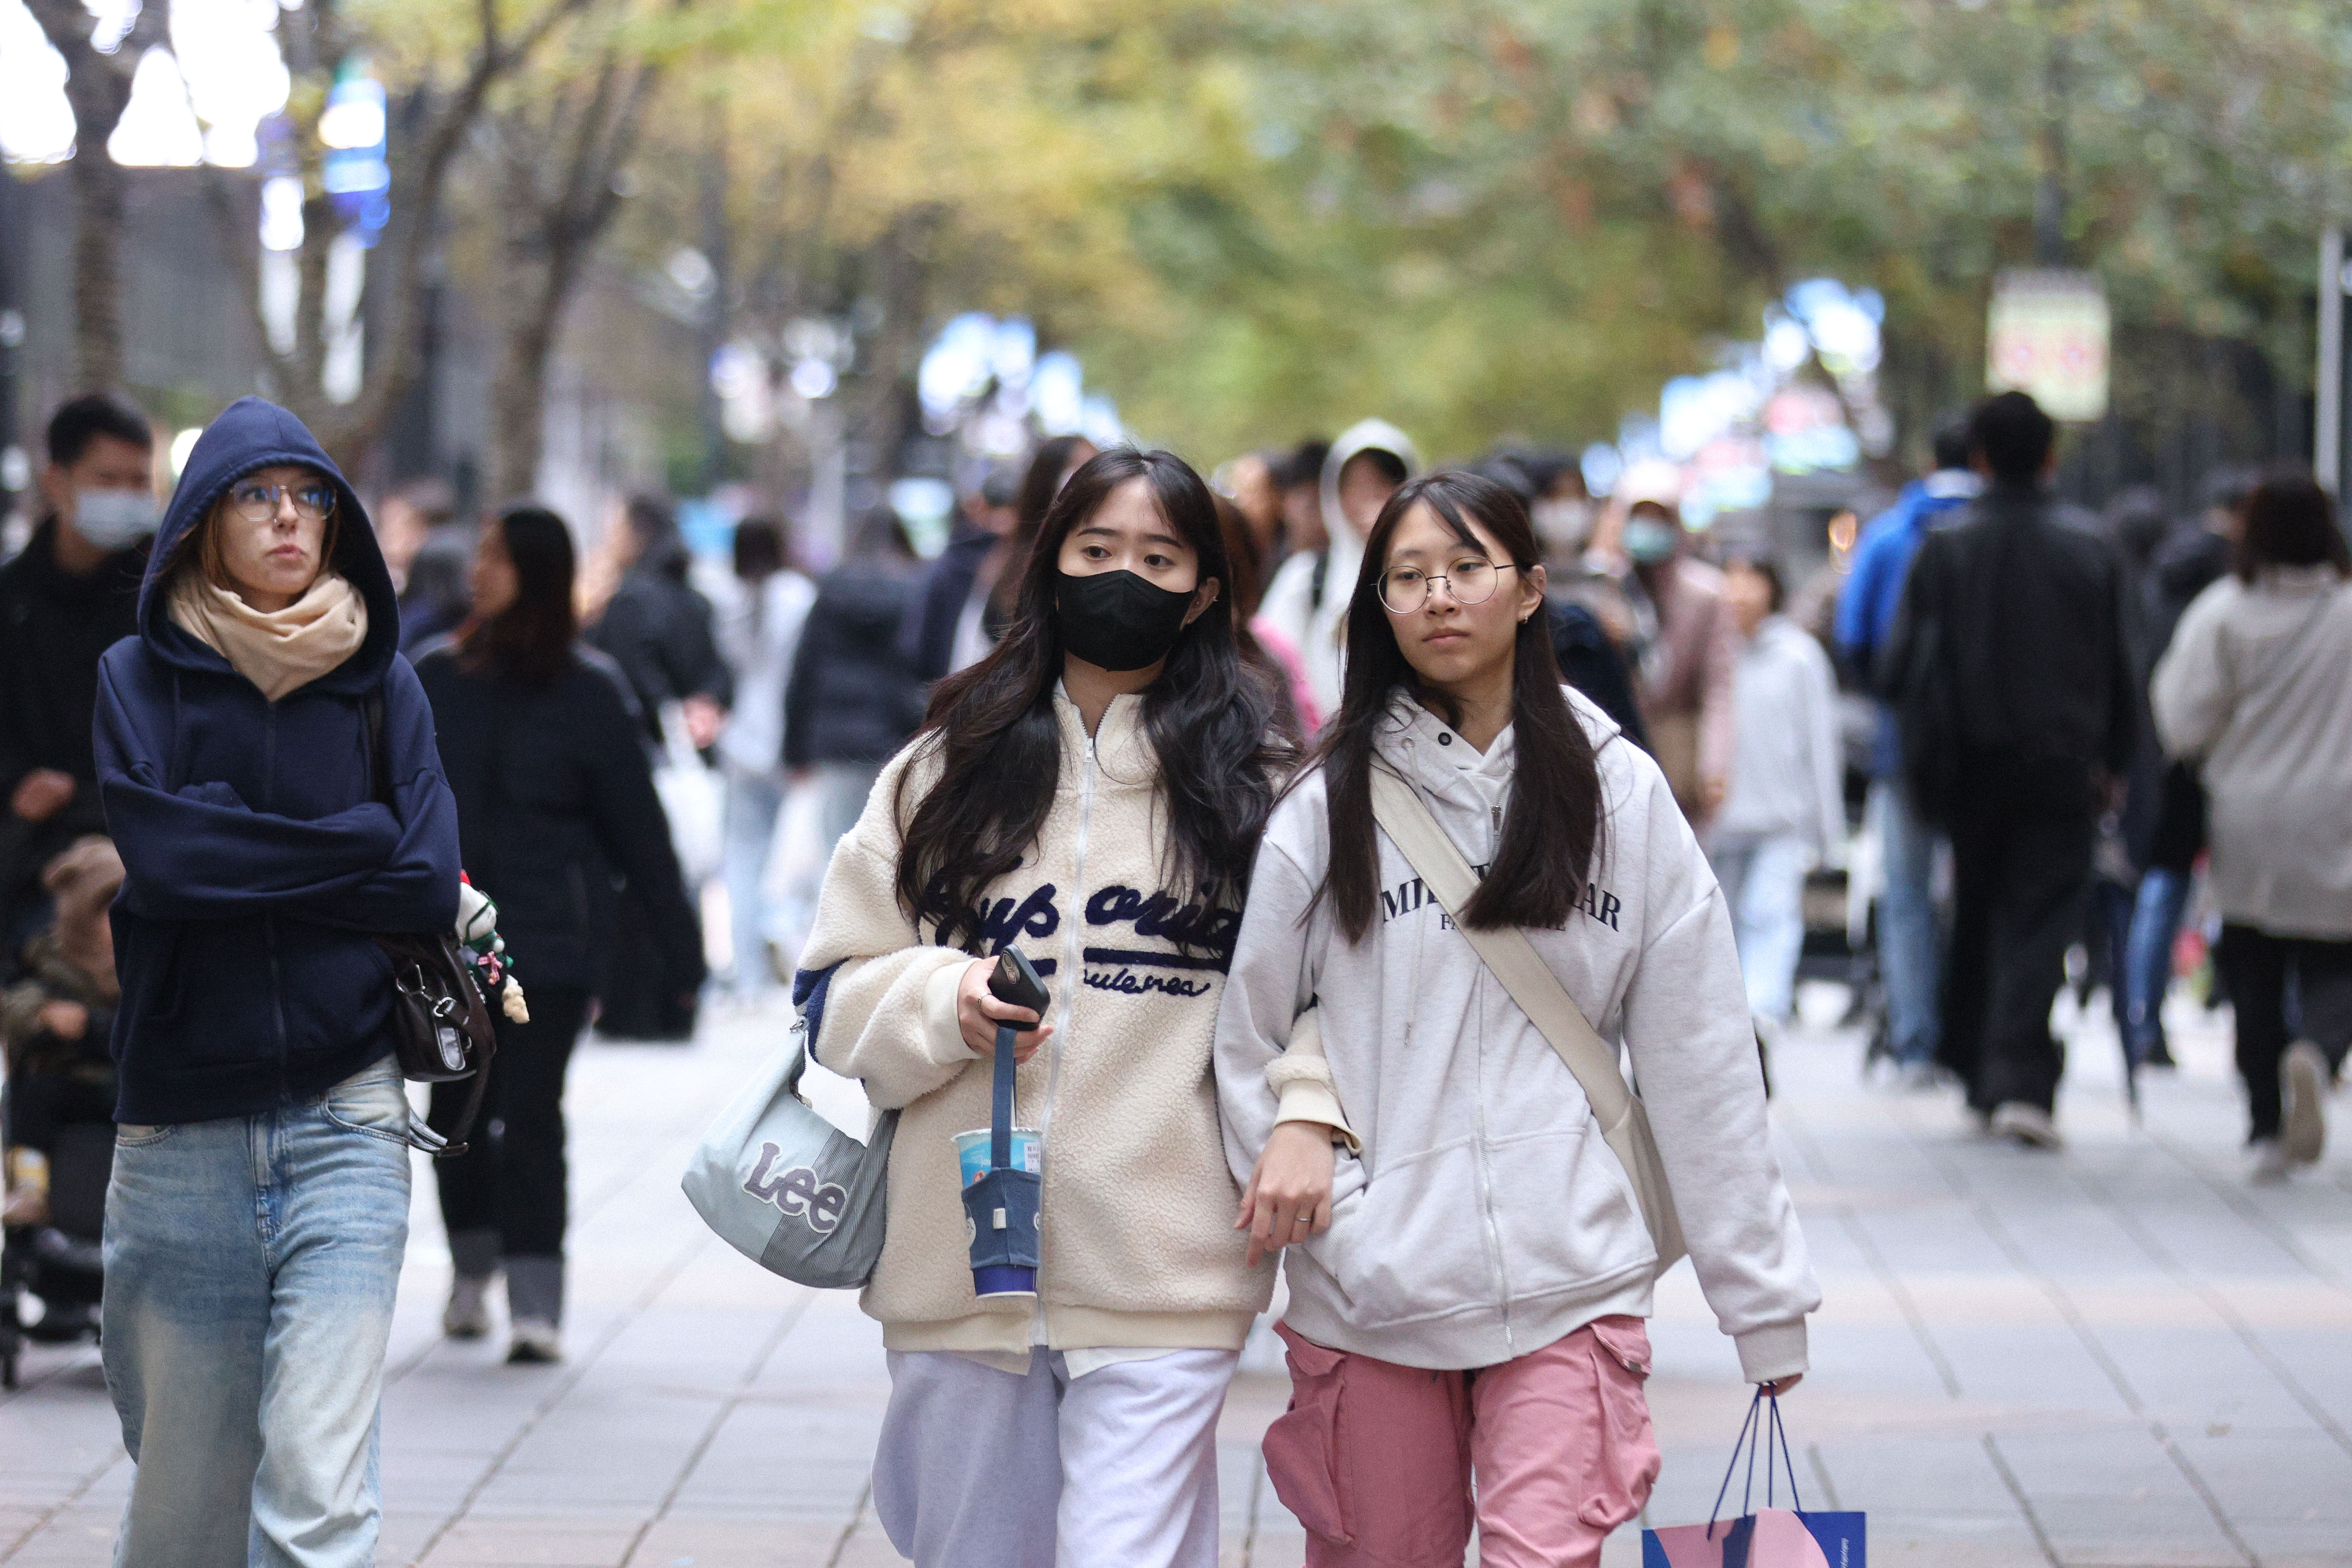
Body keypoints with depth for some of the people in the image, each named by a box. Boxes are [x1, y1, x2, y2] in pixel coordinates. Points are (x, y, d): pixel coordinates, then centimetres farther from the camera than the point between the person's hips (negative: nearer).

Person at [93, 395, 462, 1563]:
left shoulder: (380, 684, 8)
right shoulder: (134, 678, 5)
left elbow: (431, 885, -4)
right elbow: (157, 856, -12)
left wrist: (238, 854, -5)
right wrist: (351, 844, -5)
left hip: (345, 1120, 0)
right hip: (183, 1130, 0)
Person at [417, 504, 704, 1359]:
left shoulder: (589, 691, -2)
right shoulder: (436, 677, 5)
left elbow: (635, 821, 1)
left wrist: (678, 935, 1)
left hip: (550, 940, -3)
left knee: (530, 1112, -10)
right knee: (455, 1107, 10)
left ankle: (536, 1304, -10)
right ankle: (472, 1272, 30)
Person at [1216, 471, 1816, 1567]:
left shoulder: (1622, 794, 6)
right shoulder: (1333, 802, 4)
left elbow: (1701, 1059, 6)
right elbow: (1251, 1026, 7)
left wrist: (1762, 1292, 5)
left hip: (1570, 1273, 0)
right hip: (1373, 1278, 1)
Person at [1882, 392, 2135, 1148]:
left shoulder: (1944, 546, -2)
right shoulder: (2090, 545, 1)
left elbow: (1905, 661, -2)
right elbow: (2118, 667, 6)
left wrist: (1925, 765, 8)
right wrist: (2111, 762, 15)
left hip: (1974, 763, 1)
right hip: (2063, 765, -1)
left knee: (1977, 916, 16)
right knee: (2043, 920, -4)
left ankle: (1976, 1067, 23)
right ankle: (2021, 1081, -17)